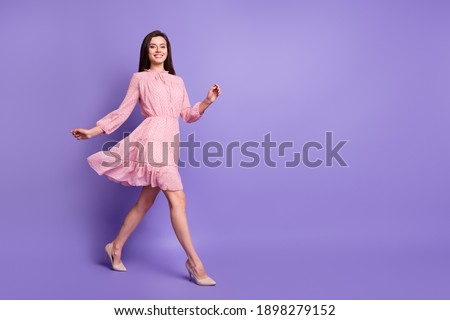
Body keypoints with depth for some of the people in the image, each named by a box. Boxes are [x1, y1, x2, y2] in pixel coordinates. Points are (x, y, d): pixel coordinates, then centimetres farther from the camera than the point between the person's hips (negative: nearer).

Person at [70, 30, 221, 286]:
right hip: (153, 137, -6)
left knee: (146, 201, 11)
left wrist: (207, 102, 2)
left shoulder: (178, 81, 23)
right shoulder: (140, 78, 9)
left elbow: (188, 115, 18)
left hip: (169, 142, 6)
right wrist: (93, 131, 4)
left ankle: (116, 247, 27)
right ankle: (195, 262, -10)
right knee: (178, 200, -14)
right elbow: (123, 111, 8)